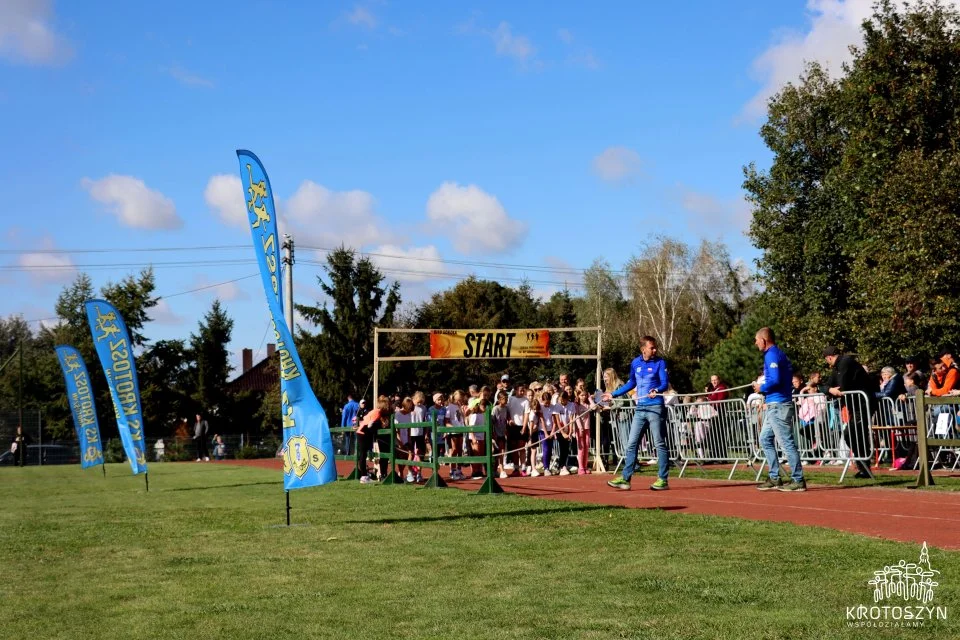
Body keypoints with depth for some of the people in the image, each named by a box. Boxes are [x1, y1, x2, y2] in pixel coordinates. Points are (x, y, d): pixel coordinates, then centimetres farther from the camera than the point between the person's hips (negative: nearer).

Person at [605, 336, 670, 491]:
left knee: (660, 444, -2)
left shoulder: (660, 362, -3)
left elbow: (665, 383, -11)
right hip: (640, 409, 5)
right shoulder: (635, 363, 10)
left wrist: (656, 391, -32)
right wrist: (613, 394, 25)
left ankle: (662, 480, 3)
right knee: (631, 444, 4)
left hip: (655, 408, -5)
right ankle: (625, 479, 7)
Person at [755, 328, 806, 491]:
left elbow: (775, 380, -23)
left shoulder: (772, 355, -12)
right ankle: (774, 478, 16)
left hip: (778, 405, -11)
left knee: (787, 442, -8)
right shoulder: (779, 354, 17)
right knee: (765, 439, 16)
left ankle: (798, 480, -6)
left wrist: (761, 388, -7)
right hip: (774, 406, 11)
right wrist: (767, 399, 16)